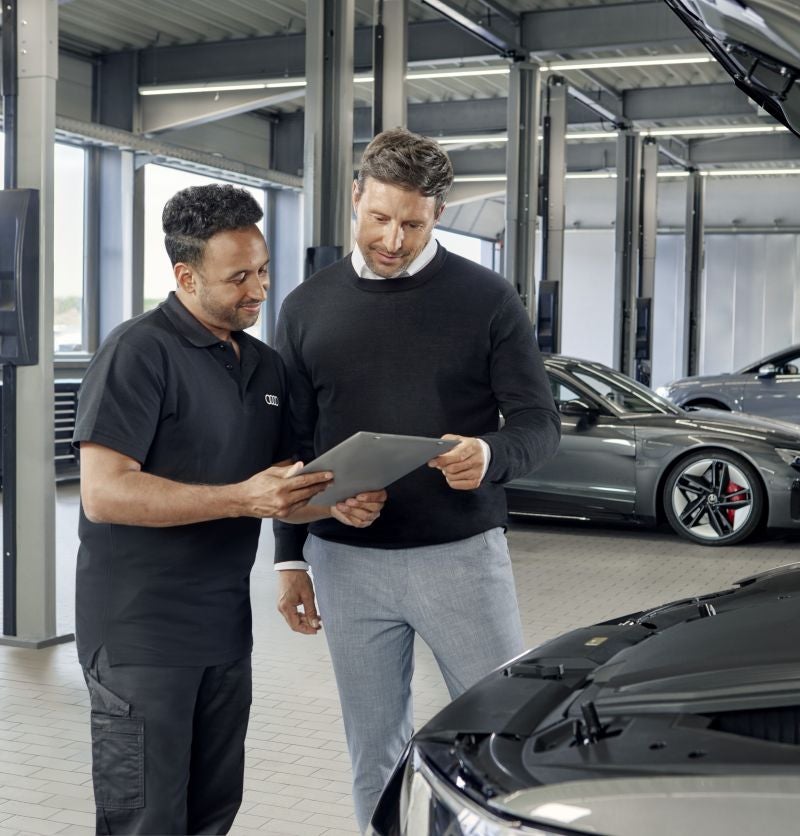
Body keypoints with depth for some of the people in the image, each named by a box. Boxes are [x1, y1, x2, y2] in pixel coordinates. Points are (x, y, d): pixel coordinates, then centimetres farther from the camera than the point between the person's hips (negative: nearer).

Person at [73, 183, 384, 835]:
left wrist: (336, 505, -6)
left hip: (225, 628, 8)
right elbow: (103, 494, -22)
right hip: (141, 633, -7)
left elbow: (282, 490, 17)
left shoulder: (266, 365, 12)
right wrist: (241, 499, -27)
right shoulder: (139, 353, -14)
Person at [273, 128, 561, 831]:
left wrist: (492, 455, -24)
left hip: (461, 554, -2)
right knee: (374, 753, 11)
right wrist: (290, 559, 8)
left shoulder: (487, 299, -1)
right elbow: (294, 445, 11)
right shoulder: (308, 307, 7)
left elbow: (539, 422, -2)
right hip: (346, 562, 2)